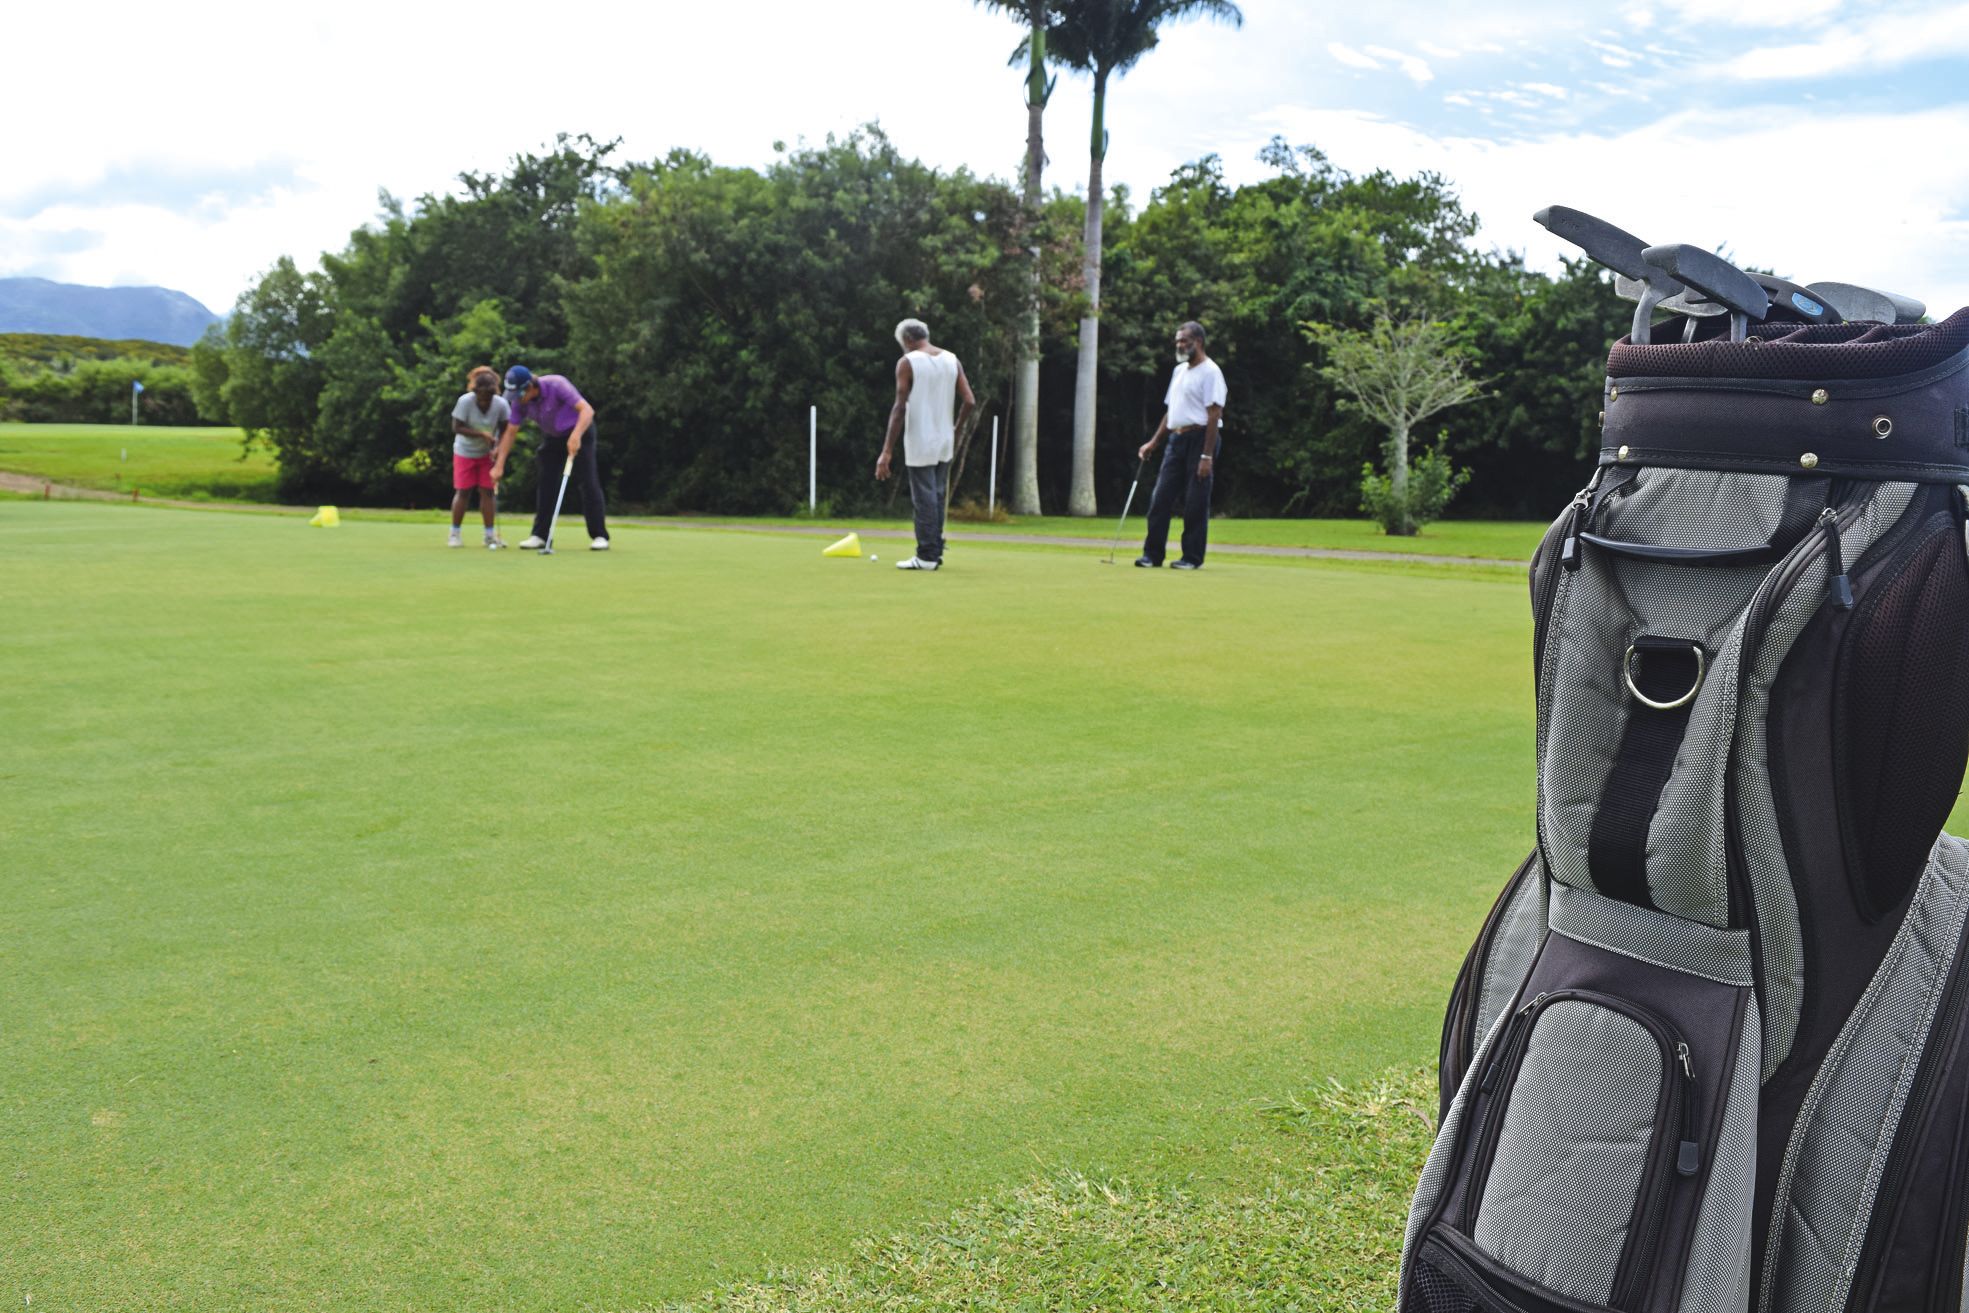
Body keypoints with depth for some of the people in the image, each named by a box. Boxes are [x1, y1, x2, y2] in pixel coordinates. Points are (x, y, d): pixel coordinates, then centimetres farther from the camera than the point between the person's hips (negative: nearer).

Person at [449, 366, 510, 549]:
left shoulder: (501, 404, -19)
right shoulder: (465, 401, -24)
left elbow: (505, 431, -9)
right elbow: (456, 427, -21)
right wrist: (481, 433, -29)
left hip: (487, 453, 2)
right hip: (465, 452, -1)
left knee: (488, 491, -2)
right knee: (463, 491, -1)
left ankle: (490, 535, 4)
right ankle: (455, 533, 11)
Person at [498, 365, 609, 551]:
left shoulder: (556, 385, -30)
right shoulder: (519, 401, -13)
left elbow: (587, 410, -33)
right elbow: (510, 432, -4)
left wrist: (576, 436, -48)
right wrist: (499, 465, -8)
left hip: (579, 431, -5)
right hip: (552, 437, 6)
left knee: (589, 483, -11)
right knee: (546, 485, 1)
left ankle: (599, 537, -8)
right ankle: (539, 536, 7)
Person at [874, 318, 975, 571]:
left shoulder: (907, 362, -8)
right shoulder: (952, 360, 8)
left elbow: (900, 408, -14)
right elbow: (970, 402, 4)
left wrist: (887, 451, -14)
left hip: (920, 443, -6)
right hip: (944, 442, 6)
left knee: (924, 499, -3)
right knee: (937, 496, 14)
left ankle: (927, 556, -2)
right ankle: (935, 551, 17)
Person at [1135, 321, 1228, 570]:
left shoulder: (1210, 372, -9)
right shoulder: (1179, 370, 18)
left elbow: (1214, 415, -14)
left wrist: (1207, 456, -20)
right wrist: (1154, 442, 17)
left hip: (1199, 439, -8)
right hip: (1177, 439, 8)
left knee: (1196, 502, -3)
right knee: (1161, 498, 3)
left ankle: (1193, 557, 5)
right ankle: (1152, 554, 7)